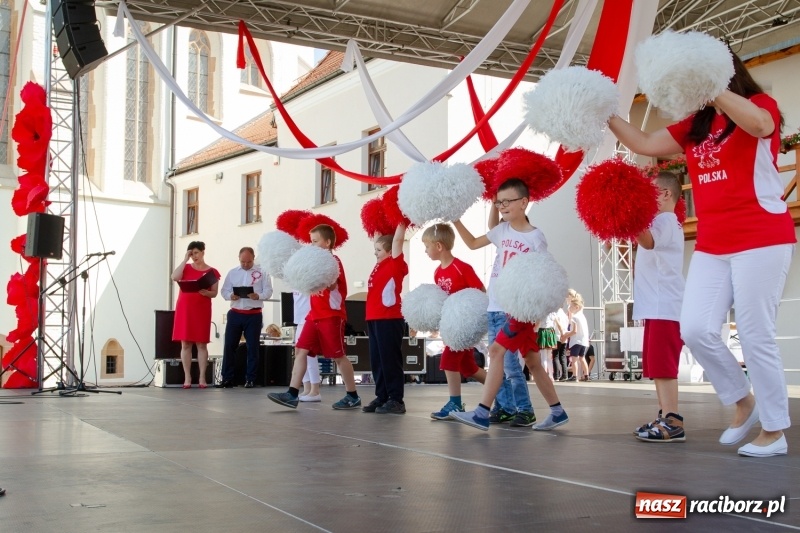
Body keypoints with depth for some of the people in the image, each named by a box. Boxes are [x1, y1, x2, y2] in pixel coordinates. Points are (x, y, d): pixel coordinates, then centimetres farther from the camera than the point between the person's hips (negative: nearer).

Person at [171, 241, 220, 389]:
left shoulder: (212, 272, 6)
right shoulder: (186, 267, 10)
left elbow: (214, 293, 4)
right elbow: (174, 277, -9)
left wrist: (206, 292, -18)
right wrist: (185, 259, -5)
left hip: (202, 310, -1)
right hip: (184, 308, 1)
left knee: (201, 344, -2)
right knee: (185, 344, -2)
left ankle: (202, 378, -1)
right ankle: (187, 378, 0)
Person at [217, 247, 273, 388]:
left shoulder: (262, 272, 2)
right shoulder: (232, 272, 11)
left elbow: (268, 291, -3)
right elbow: (224, 290, 7)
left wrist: (258, 296, -23)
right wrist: (230, 296, -15)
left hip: (254, 315, -2)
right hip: (235, 313, 2)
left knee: (252, 347, 3)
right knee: (229, 345, 1)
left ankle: (250, 379, 10)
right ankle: (227, 378, 7)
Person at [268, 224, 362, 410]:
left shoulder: (333, 261, -10)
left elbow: (331, 284, -26)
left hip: (331, 316, -9)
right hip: (315, 315, 9)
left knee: (338, 355, -2)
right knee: (300, 350, -1)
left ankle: (353, 396, 9)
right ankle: (292, 394, -5)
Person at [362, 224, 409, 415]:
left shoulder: (396, 265, -6)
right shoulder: (380, 265, 15)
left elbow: (398, 240, -12)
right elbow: (380, 241, 30)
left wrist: (402, 223, -4)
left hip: (390, 319, -9)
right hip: (374, 319, 9)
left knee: (390, 360, -5)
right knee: (377, 361, 11)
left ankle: (396, 400, -1)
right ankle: (382, 397, 19)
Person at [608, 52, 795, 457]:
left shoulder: (761, 105, -3)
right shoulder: (695, 126, 16)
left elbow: (759, 125, -27)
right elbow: (645, 144, 16)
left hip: (761, 240, -6)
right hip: (712, 247, 6)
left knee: (755, 337, -5)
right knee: (695, 330, -5)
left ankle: (775, 432, 10)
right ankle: (742, 401, 18)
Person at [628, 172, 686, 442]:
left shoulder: (665, 220, -9)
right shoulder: (660, 222, 25)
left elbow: (648, 241, -32)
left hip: (665, 307, -11)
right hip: (656, 306, 11)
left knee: (662, 366, -13)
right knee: (656, 366, 13)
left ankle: (673, 422, -13)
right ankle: (664, 417, 18)